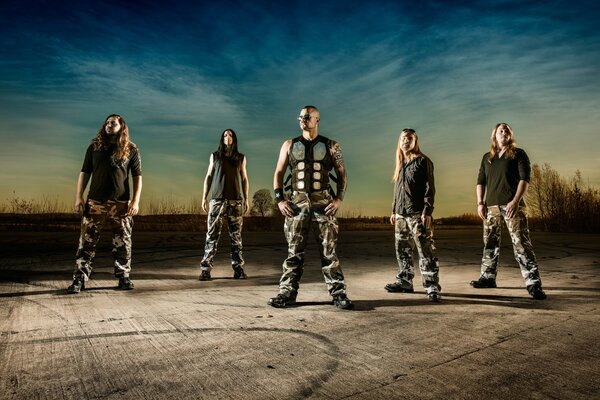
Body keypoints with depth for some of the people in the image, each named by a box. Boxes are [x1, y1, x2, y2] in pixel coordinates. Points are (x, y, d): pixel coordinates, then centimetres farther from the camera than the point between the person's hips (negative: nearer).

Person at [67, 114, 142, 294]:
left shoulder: (131, 149, 5)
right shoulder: (94, 147, 11)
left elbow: (137, 176, 3)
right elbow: (84, 172, 10)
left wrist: (136, 201, -6)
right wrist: (79, 197, 2)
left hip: (121, 203, -1)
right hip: (95, 202, 1)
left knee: (123, 243, 4)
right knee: (87, 241, 1)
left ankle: (124, 277, 16)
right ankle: (79, 279, 8)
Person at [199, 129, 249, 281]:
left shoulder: (241, 158, 11)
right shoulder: (215, 156, 11)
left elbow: (244, 179, 12)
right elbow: (208, 177, 11)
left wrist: (246, 199, 5)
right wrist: (204, 197, 3)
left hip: (235, 200, 1)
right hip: (217, 199, 0)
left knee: (236, 235, 1)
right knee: (212, 234, -3)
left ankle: (238, 269, 7)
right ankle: (205, 269, -1)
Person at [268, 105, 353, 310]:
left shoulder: (331, 146, 7)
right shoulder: (289, 145, 11)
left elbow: (342, 173, 6)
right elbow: (279, 173, 11)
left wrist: (339, 198, -7)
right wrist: (279, 199, -1)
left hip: (323, 202, -1)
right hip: (297, 202, 2)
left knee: (328, 251, 0)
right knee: (294, 251, 3)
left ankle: (338, 293, 7)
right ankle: (287, 292, 11)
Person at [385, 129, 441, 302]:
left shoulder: (422, 161, -2)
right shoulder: (400, 164, 18)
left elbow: (429, 188, -8)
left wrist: (427, 211, -16)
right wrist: (394, 211, 18)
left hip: (417, 214, -7)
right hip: (401, 214, 7)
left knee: (425, 250, -7)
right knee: (402, 250, 10)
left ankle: (432, 286, -2)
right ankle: (404, 281, 20)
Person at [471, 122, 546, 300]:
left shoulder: (518, 154, 6)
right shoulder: (487, 157, 18)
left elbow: (525, 178, -4)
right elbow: (481, 181, 16)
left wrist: (516, 201, -16)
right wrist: (480, 203, 4)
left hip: (512, 205, -4)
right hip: (491, 206, 5)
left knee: (521, 243, -10)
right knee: (490, 242, 8)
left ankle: (533, 283, -7)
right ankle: (488, 277, 17)